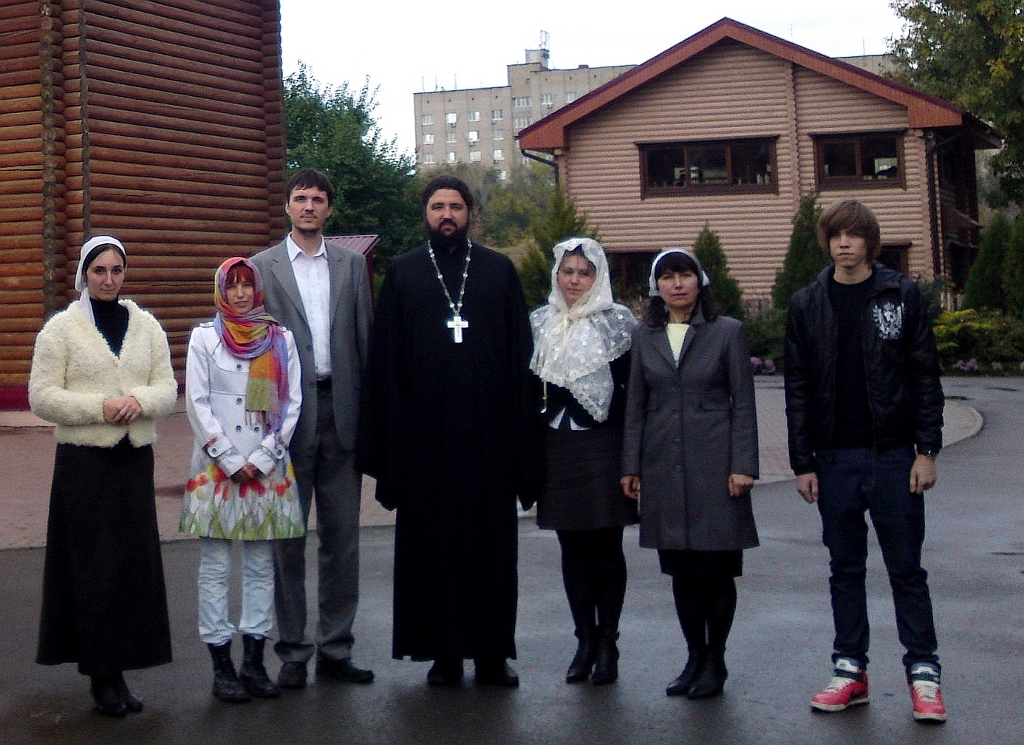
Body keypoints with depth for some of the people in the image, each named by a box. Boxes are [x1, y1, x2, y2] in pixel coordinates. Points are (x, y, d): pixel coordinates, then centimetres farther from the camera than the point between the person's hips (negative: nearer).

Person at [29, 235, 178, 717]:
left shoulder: (146, 326, 9)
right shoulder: (60, 328, -1)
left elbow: (167, 388, 6)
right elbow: (42, 398, -6)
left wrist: (140, 400, -15)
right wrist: (99, 407, -17)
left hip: (136, 459, 3)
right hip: (83, 461, -3)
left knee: (134, 564, 3)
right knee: (92, 566, -1)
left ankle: (119, 671, 13)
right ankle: (100, 676, 7)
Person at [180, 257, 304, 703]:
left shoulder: (280, 338, 8)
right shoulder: (204, 337, 3)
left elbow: (291, 403, 4)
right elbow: (197, 403, -2)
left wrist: (261, 459, -6)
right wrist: (231, 461, -8)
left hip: (268, 467, 2)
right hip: (215, 467, -2)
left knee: (261, 566, 5)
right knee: (215, 569, 0)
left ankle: (254, 662, 11)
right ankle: (221, 666, 6)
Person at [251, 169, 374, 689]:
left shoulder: (352, 265, 10)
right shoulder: (262, 267, 3)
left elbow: (365, 340, 8)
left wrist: (368, 412, 1)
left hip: (342, 413, 2)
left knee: (342, 536, 7)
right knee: (288, 538, 5)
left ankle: (335, 649, 17)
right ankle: (292, 651, 14)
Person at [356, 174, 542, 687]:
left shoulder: (499, 271, 8)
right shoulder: (402, 274, 7)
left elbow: (521, 355, 5)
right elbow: (384, 358, 3)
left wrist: (521, 431, -3)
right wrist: (391, 434, -4)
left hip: (488, 430, 0)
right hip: (426, 433, 0)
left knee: (491, 541, 4)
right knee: (432, 542, 4)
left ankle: (492, 650, 13)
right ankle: (444, 651, 13)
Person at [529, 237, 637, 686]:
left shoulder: (618, 322, 0)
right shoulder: (540, 323, 10)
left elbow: (633, 388, -2)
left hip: (604, 447, -3)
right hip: (558, 450, 3)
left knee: (606, 548, 0)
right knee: (573, 549, 7)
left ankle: (607, 643, 8)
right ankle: (585, 640, 15)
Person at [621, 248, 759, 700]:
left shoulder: (727, 332, 2)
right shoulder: (644, 336, 11)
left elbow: (743, 402, 0)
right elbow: (636, 405, 12)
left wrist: (743, 465, -7)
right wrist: (631, 466, 7)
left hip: (713, 466, -3)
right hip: (664, 468, 3)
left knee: (717, 568, 0)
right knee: (681, 570, 8)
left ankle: (715, 660, 13)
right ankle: (695, 656, 20)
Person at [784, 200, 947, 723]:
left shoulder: (902, 296, 1)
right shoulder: (807, 304, 5)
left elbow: (925, 376, 1)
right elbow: (797, 389, 6)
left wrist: (926, 449, -6)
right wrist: (802, 462, 1)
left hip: (893, 454, -2)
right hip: (834, 458, 2)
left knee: (906, 568, 3)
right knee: (845, 569, 9)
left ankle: (923, 671, 11)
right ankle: (850, 670, 17)